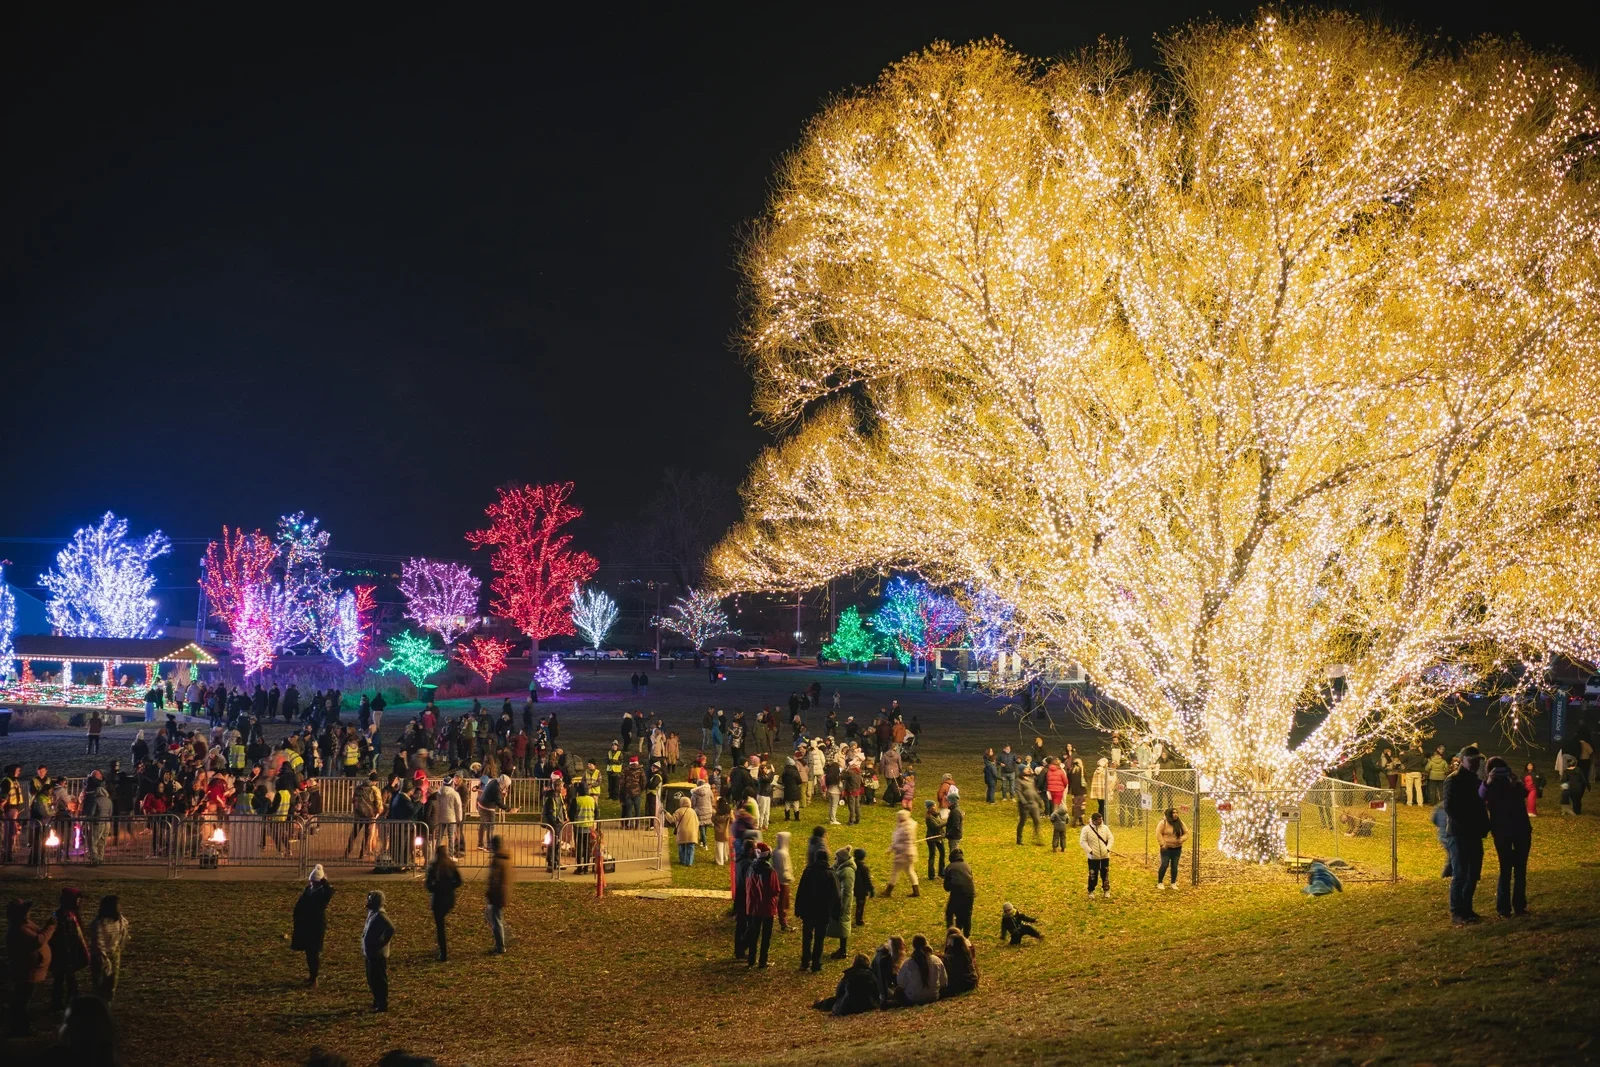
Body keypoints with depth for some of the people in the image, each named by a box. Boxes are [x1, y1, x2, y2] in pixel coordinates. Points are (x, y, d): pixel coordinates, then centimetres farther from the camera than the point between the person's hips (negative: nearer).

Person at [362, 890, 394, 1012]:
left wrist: (381, 944, -24)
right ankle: (377, 1002, 31)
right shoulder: (372, 913, 10)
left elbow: (391, 929, -32)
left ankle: (382, 1005, 6)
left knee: (379, 980, -2)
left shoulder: (380, 915, -20)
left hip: (378, 954, -10)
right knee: (372, 979, 19)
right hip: (370, 953, 10)